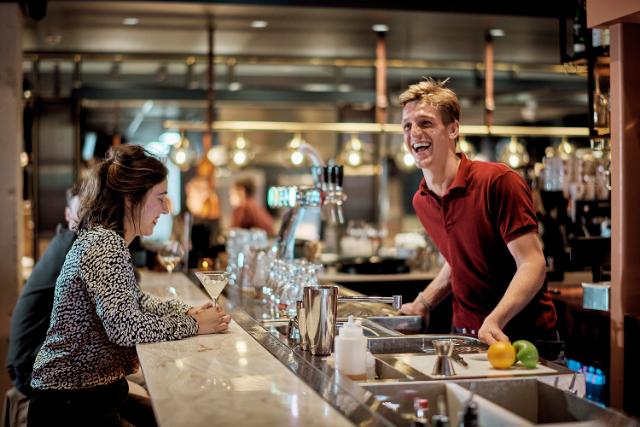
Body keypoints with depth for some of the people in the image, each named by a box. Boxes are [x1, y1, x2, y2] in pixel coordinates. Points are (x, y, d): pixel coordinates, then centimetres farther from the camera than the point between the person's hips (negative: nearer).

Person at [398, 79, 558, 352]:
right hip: (464, 335, 6)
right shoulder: (420, 201, 6)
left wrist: (495, 322, -31)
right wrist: (422, 304, 9)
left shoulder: (499, 181, -15)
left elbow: (532, 265, -19)